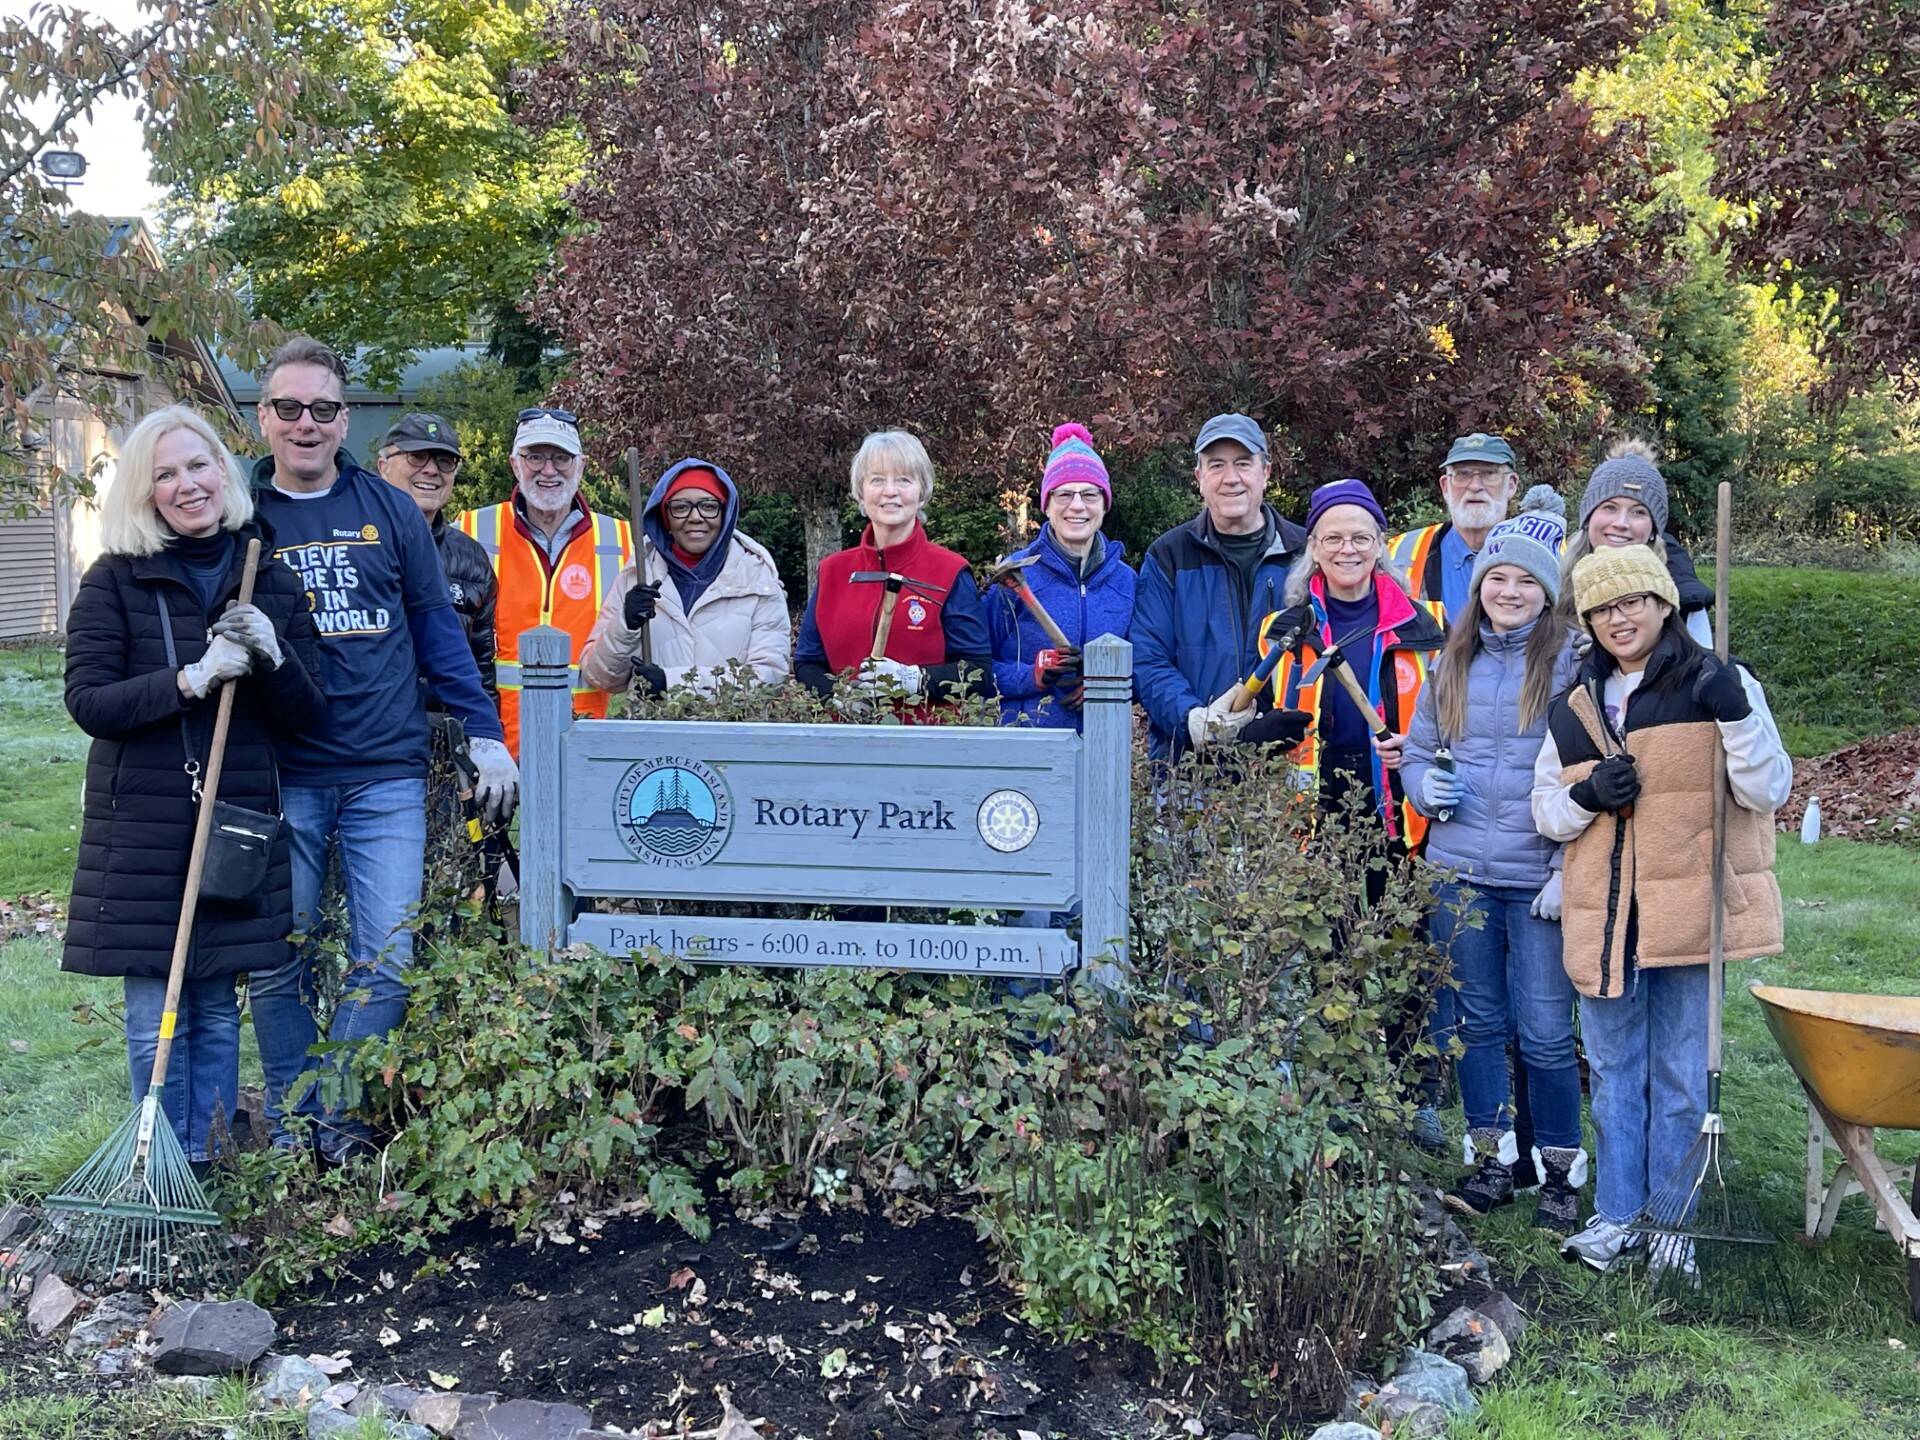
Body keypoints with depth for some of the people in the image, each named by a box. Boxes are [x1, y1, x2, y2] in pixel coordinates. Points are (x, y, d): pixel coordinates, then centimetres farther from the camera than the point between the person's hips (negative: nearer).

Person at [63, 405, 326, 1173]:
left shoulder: (272, 582, 6)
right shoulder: (114, 581, 0)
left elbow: (306, 715, 5)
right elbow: (87, 701, -8)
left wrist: (273, 656, -15)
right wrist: (191, 680, -20)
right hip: (142, 827, -2)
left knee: (219, 1014, 9)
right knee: (155, 1021, 3)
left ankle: (207, 1172, 22)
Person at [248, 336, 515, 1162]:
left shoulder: (391, 512, 7)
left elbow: (437, 628, 9)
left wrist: (484, 735, 5)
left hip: (387, 776, 0)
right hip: (279, 777, 0)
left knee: (385, 963, -2)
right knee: (277, 963, 7)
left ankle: (340, 1123, 13)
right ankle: (290, 1128, 22)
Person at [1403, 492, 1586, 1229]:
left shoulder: (1573, 664, -4)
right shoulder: (1451, 664, 10)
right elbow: (1417, 751, 19)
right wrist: (1427, 788, -4)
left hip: (1539, 881, -4)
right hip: (1460, 874, 4)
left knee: (1545, 1032, 0)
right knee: (1478, 1022, 13)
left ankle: (1559, 1173, 16)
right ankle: (1491, 1160, 26)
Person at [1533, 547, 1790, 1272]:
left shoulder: (1717, 685, 0)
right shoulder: (1573, 707, 12)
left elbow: (1768, 790, -7)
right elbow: (1545, 809, 14)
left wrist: (1736, 716, -22)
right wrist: (1588, 796, -8)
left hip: (1694, 914, -4)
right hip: (1603, 920, 4)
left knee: (1685, 1076, 4)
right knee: (1615, 1073, 11)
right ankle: (1617, 1213, 22)